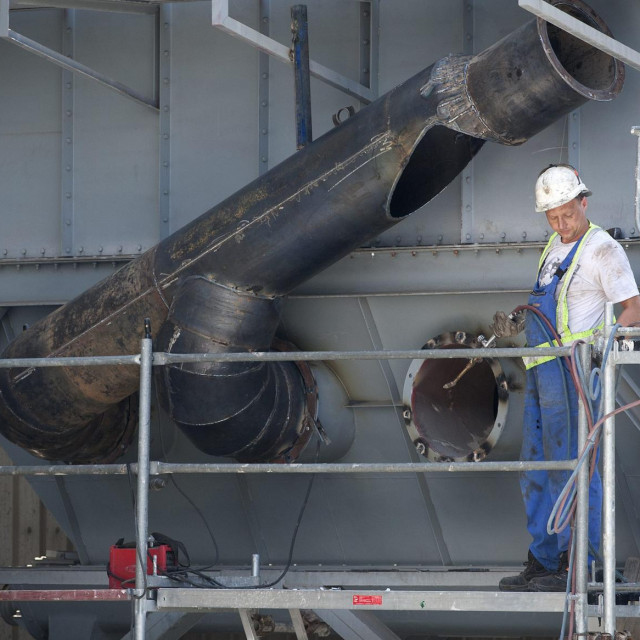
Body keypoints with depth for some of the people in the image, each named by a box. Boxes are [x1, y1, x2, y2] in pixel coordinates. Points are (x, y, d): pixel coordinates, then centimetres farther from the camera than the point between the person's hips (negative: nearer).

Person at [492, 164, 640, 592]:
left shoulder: (603, 249, -8)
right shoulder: (557, 246, 18)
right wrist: (518, 324, 11)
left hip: (574, 368, -9)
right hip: (542, 370, 9)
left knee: (572, 465, -8)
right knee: (536, 466, 11)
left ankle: (576, 566, -5)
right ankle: (543, 562, 17)